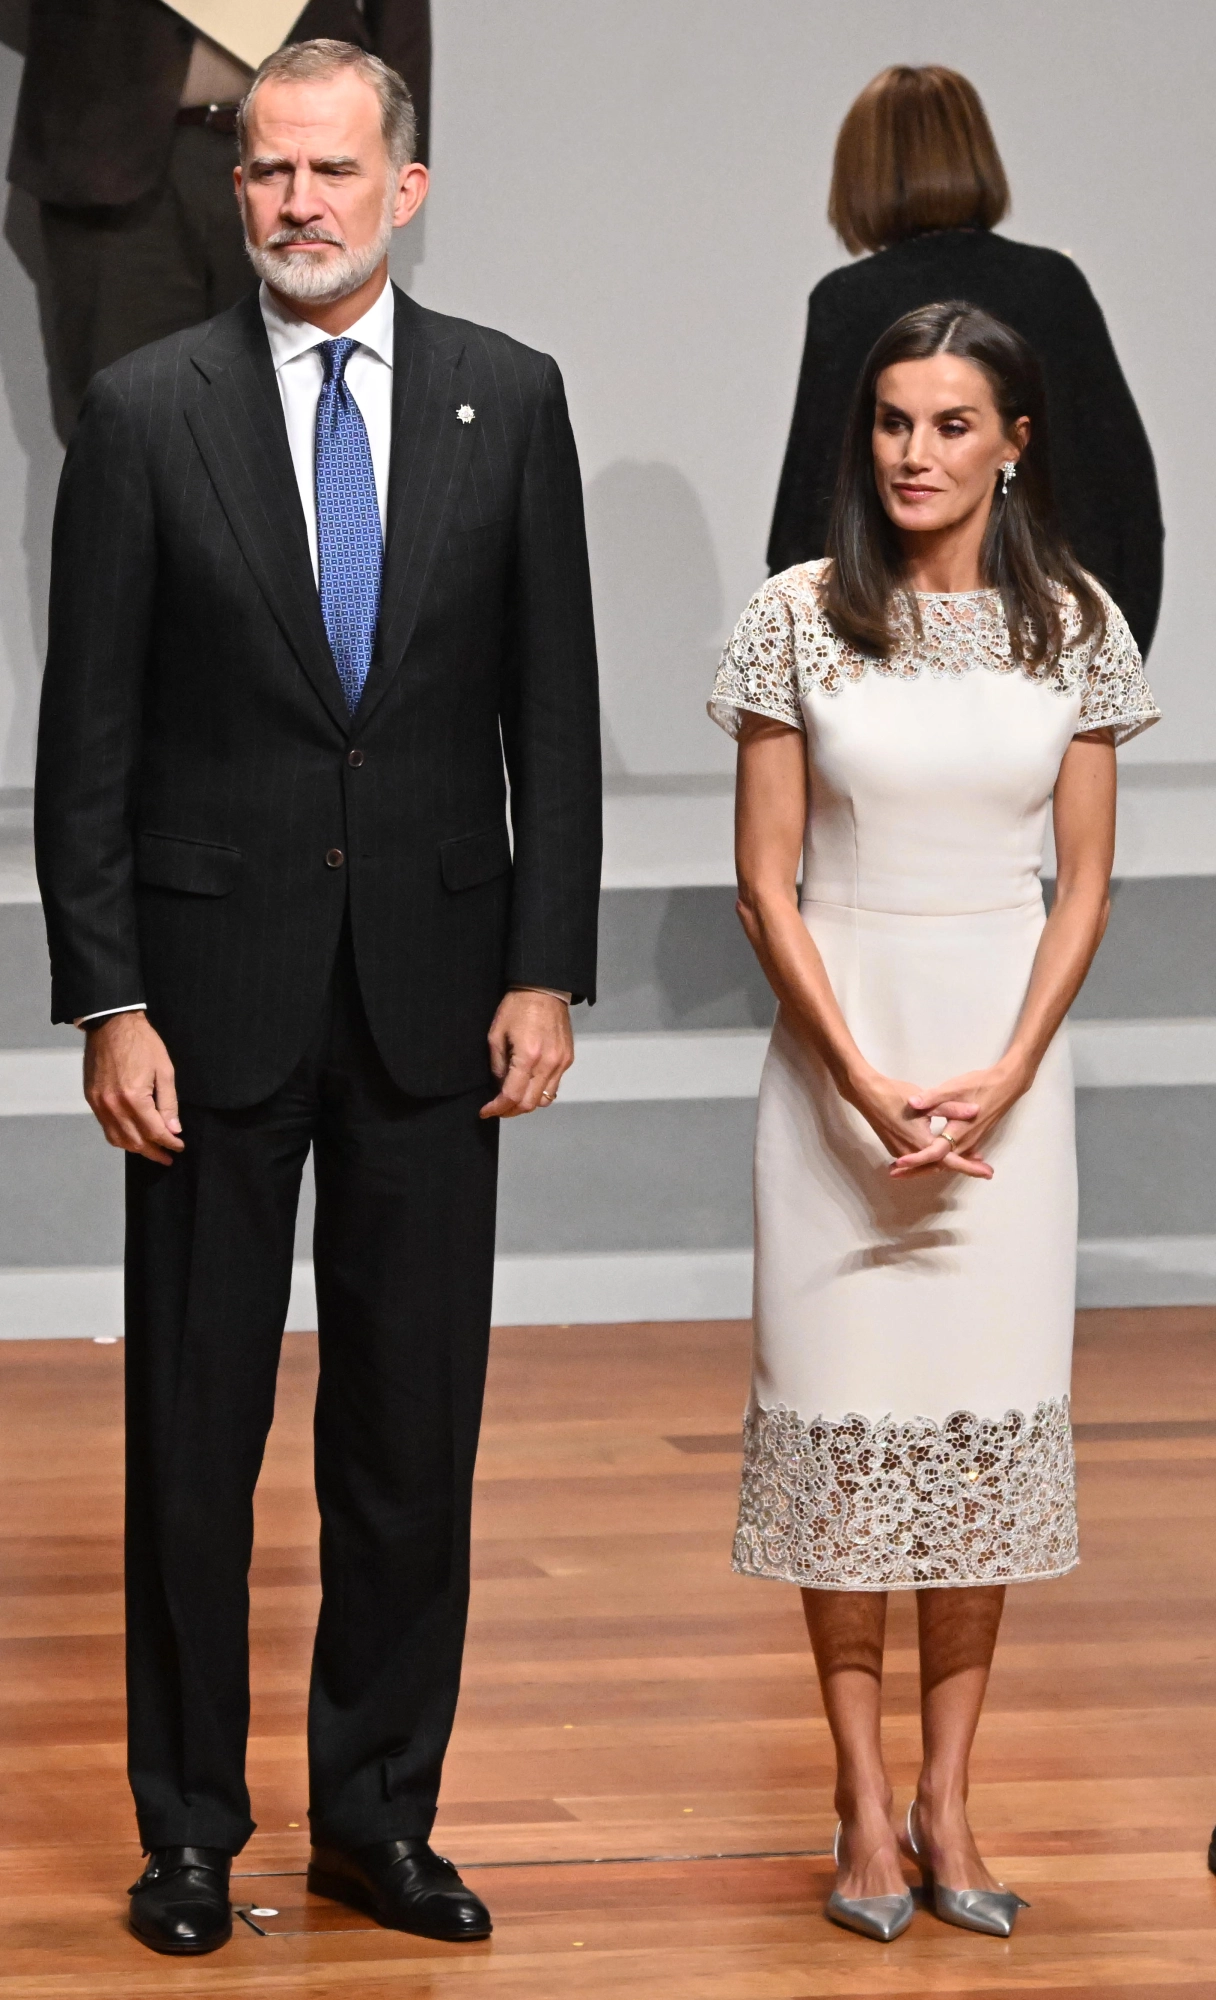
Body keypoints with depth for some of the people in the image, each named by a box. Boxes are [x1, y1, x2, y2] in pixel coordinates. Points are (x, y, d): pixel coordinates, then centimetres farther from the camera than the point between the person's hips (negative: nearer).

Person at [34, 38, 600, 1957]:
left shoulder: (508, 400, 3)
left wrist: (547, 970, -2)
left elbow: (554, 707, 5)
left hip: (433, 988, 2)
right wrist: (108, 1003, -8)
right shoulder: (147, 413, -2)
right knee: (193, 1424, 5)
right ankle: (190, 1820, 16)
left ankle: (379, 1809, 19)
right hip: (217, 986, -2)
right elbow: (87, 733, -3)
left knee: (414, 1432, 7)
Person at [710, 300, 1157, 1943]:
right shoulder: (799, 618, -4)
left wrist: (999, 1082, -9)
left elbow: (1084, 883, 3)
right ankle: (864, 1798, 7)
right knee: (844, 1407, 0)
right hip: (834, 1051, -1)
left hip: (1006, 1057, 1)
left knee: (986, 1410, 2)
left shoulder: (1073, 625, 1)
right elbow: (767, 878, -4)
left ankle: (948, 1794, 10)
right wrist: (868, 1086, -12)